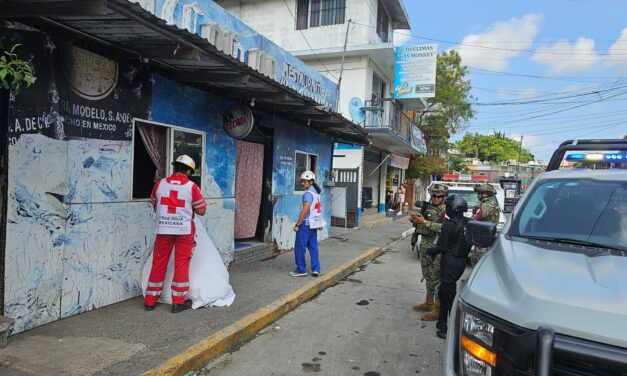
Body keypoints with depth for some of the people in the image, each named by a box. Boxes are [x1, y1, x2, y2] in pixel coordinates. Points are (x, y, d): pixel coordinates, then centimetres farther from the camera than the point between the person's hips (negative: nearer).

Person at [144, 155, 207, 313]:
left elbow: (154, 206, 14)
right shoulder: (192, 186, -8)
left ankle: (150, 300, 20)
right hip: (184, 230, -3)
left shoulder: (160, 184, 1)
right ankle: (179, 302, 13)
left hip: (163, 229, 3)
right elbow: (201, 211, -4)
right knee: (181, 265, 6)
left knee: (158, 264, 11)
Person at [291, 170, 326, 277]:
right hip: (314, 224, 9)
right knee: (313, 246, 13)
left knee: (299, 248, 1)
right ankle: (316, 269, 12)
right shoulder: (316, 192, 12)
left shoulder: (308, 194, -16)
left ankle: (301, 270, 8)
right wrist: (320, 223, 23)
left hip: (306, 224, -9)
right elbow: (319, 208, 17)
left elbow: (305, 210, -22)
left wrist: (297, 224, -18)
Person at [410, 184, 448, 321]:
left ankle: (438, 310, 2)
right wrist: (415, 220, 0)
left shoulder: (445, 210, -11)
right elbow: (421, 224, 21)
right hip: (425, 244, 8)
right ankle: (429, 303, 31)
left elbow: (443, 227, -25)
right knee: (428, 276, 17)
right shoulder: (428, 206, 10)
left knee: (437, 278, -4)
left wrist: (424, 222, -23)